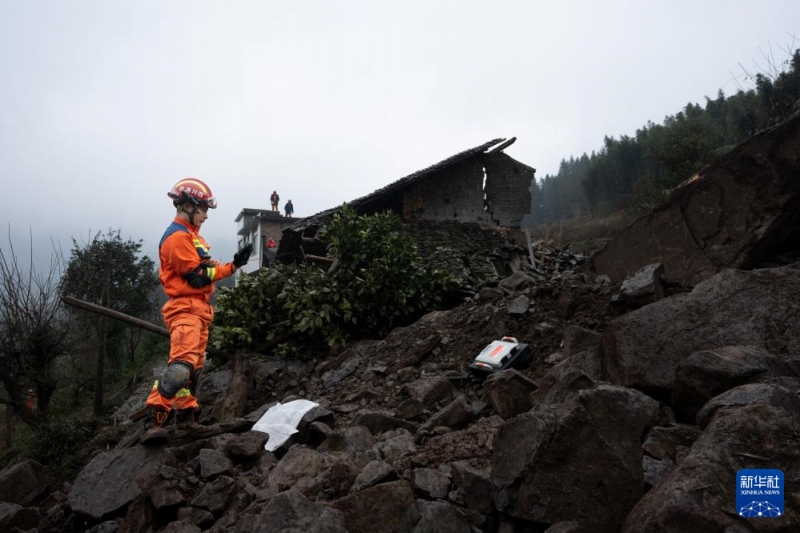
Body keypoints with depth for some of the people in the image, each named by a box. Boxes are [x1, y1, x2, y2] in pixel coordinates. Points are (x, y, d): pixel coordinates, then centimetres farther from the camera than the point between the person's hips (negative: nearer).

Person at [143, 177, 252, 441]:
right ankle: (155, 421, -23)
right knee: (181, 366, -23)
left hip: (198, 309, 11)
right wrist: (232, 266, -11)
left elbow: (202, 271, 16)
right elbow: (198, 277, -17)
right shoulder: (178, 237, -13)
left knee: (194, 366, 15)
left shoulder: (190, 235, 20)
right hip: (185, 309, -11)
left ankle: (185, 417, 24)